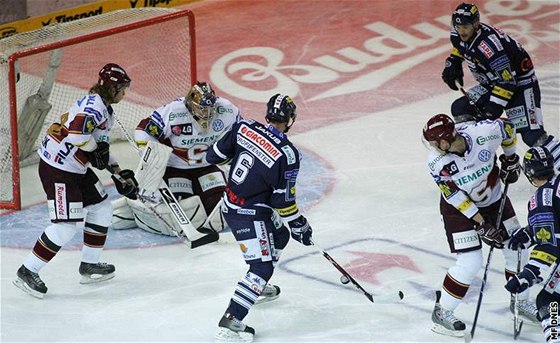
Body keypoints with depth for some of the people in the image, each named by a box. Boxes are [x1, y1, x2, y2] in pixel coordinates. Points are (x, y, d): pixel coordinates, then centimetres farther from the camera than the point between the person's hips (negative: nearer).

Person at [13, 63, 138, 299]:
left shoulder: (106, 110, 16)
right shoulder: (94, 104, -18)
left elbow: (101, 148, 24)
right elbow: (77, 131, -34)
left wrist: (119, 174, 18)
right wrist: (95, 150, -17)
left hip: (76, 169, 11)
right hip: (57, 169, -11)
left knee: (101, 208, 16)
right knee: (67, 224, -12)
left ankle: (89, 266, 26)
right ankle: (27, 272, -5)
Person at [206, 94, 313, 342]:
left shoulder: (244, 128, -7)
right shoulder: (287, 154, -22)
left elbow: (215, 156, 5)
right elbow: (283, 200, -16)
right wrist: (299, 225, -2)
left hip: (230, 203, 8)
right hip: (248, 214, -8)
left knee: (279, 236, 28)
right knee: (262, 266, -6)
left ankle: (258, 285, 47)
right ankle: (230, 322, -14)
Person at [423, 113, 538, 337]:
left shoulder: (485, 133, -29)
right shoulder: (437, 163, -28)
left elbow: (507, 128, -6)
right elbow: (454, 197, -21)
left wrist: (510, 159, 4)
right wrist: (481, 223, -23)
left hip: (494, 200, 3)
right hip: (459, 208, -3)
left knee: (517, 250, 8)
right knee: (469, 263, -13)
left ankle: (521, 302, 30)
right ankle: (442, 312, 2)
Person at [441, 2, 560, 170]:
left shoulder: (489, 45, -34)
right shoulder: (458, 35, -8)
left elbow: (507, 81, -31)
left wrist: (494, 106, -31)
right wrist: (453, 62, 7)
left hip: (521, 84, -9)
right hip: (492, 84, 9)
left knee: (532, 135, -20)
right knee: (460, 108, -1)